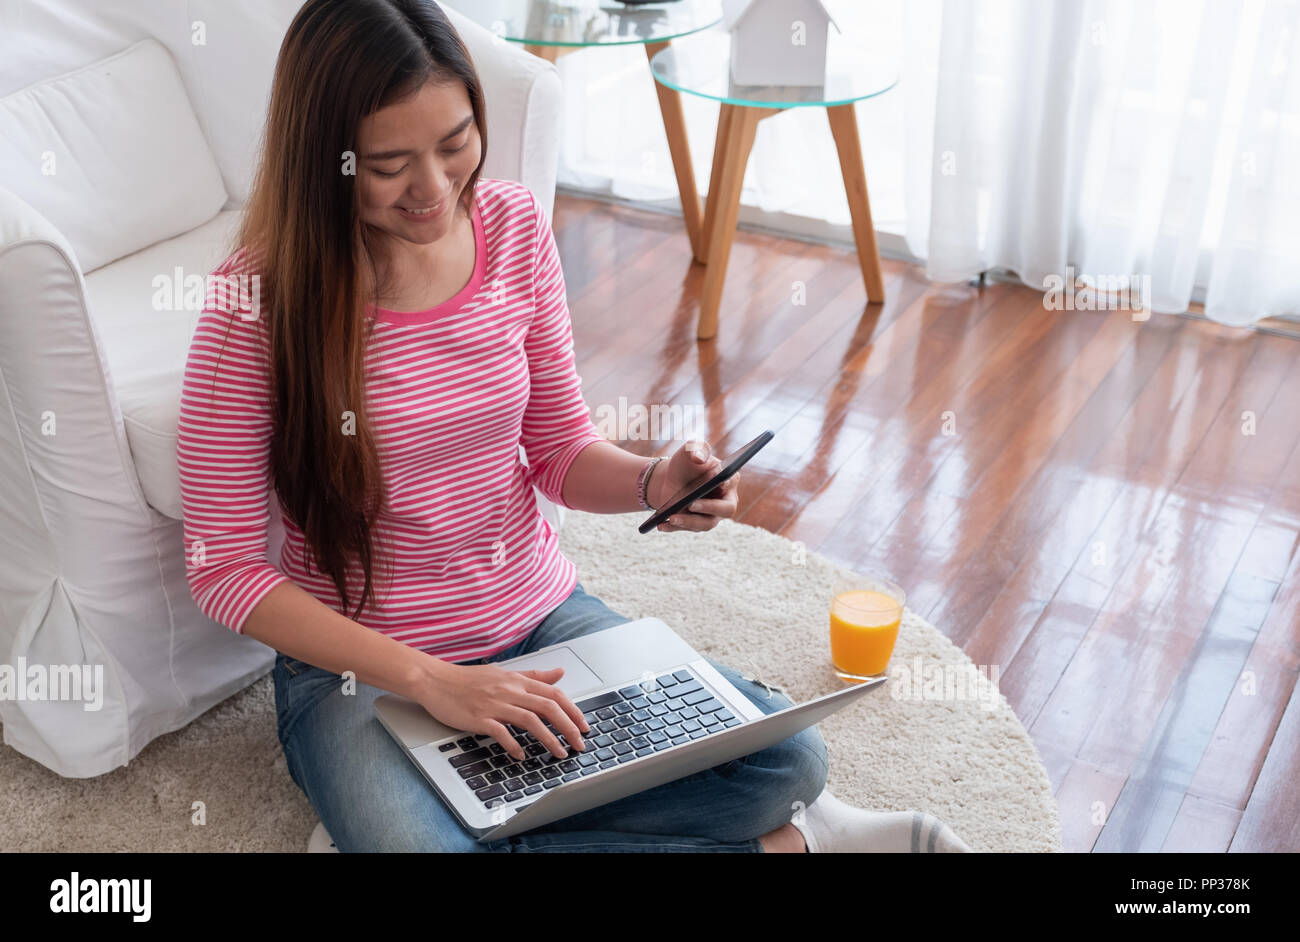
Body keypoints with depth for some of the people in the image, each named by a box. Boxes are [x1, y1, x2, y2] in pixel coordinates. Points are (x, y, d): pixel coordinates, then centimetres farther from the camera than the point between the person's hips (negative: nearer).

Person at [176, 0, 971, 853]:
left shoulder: (514, 225, -6)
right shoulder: (260, 301, -19)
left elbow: (559, 448, 5)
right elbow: (225, 567, -14)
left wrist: (653, 482, -18)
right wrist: (430, 680, -22)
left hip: (541, 615, 3)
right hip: (362, 666, -3)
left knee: (792, 762, -10)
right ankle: (767, 845, -10)